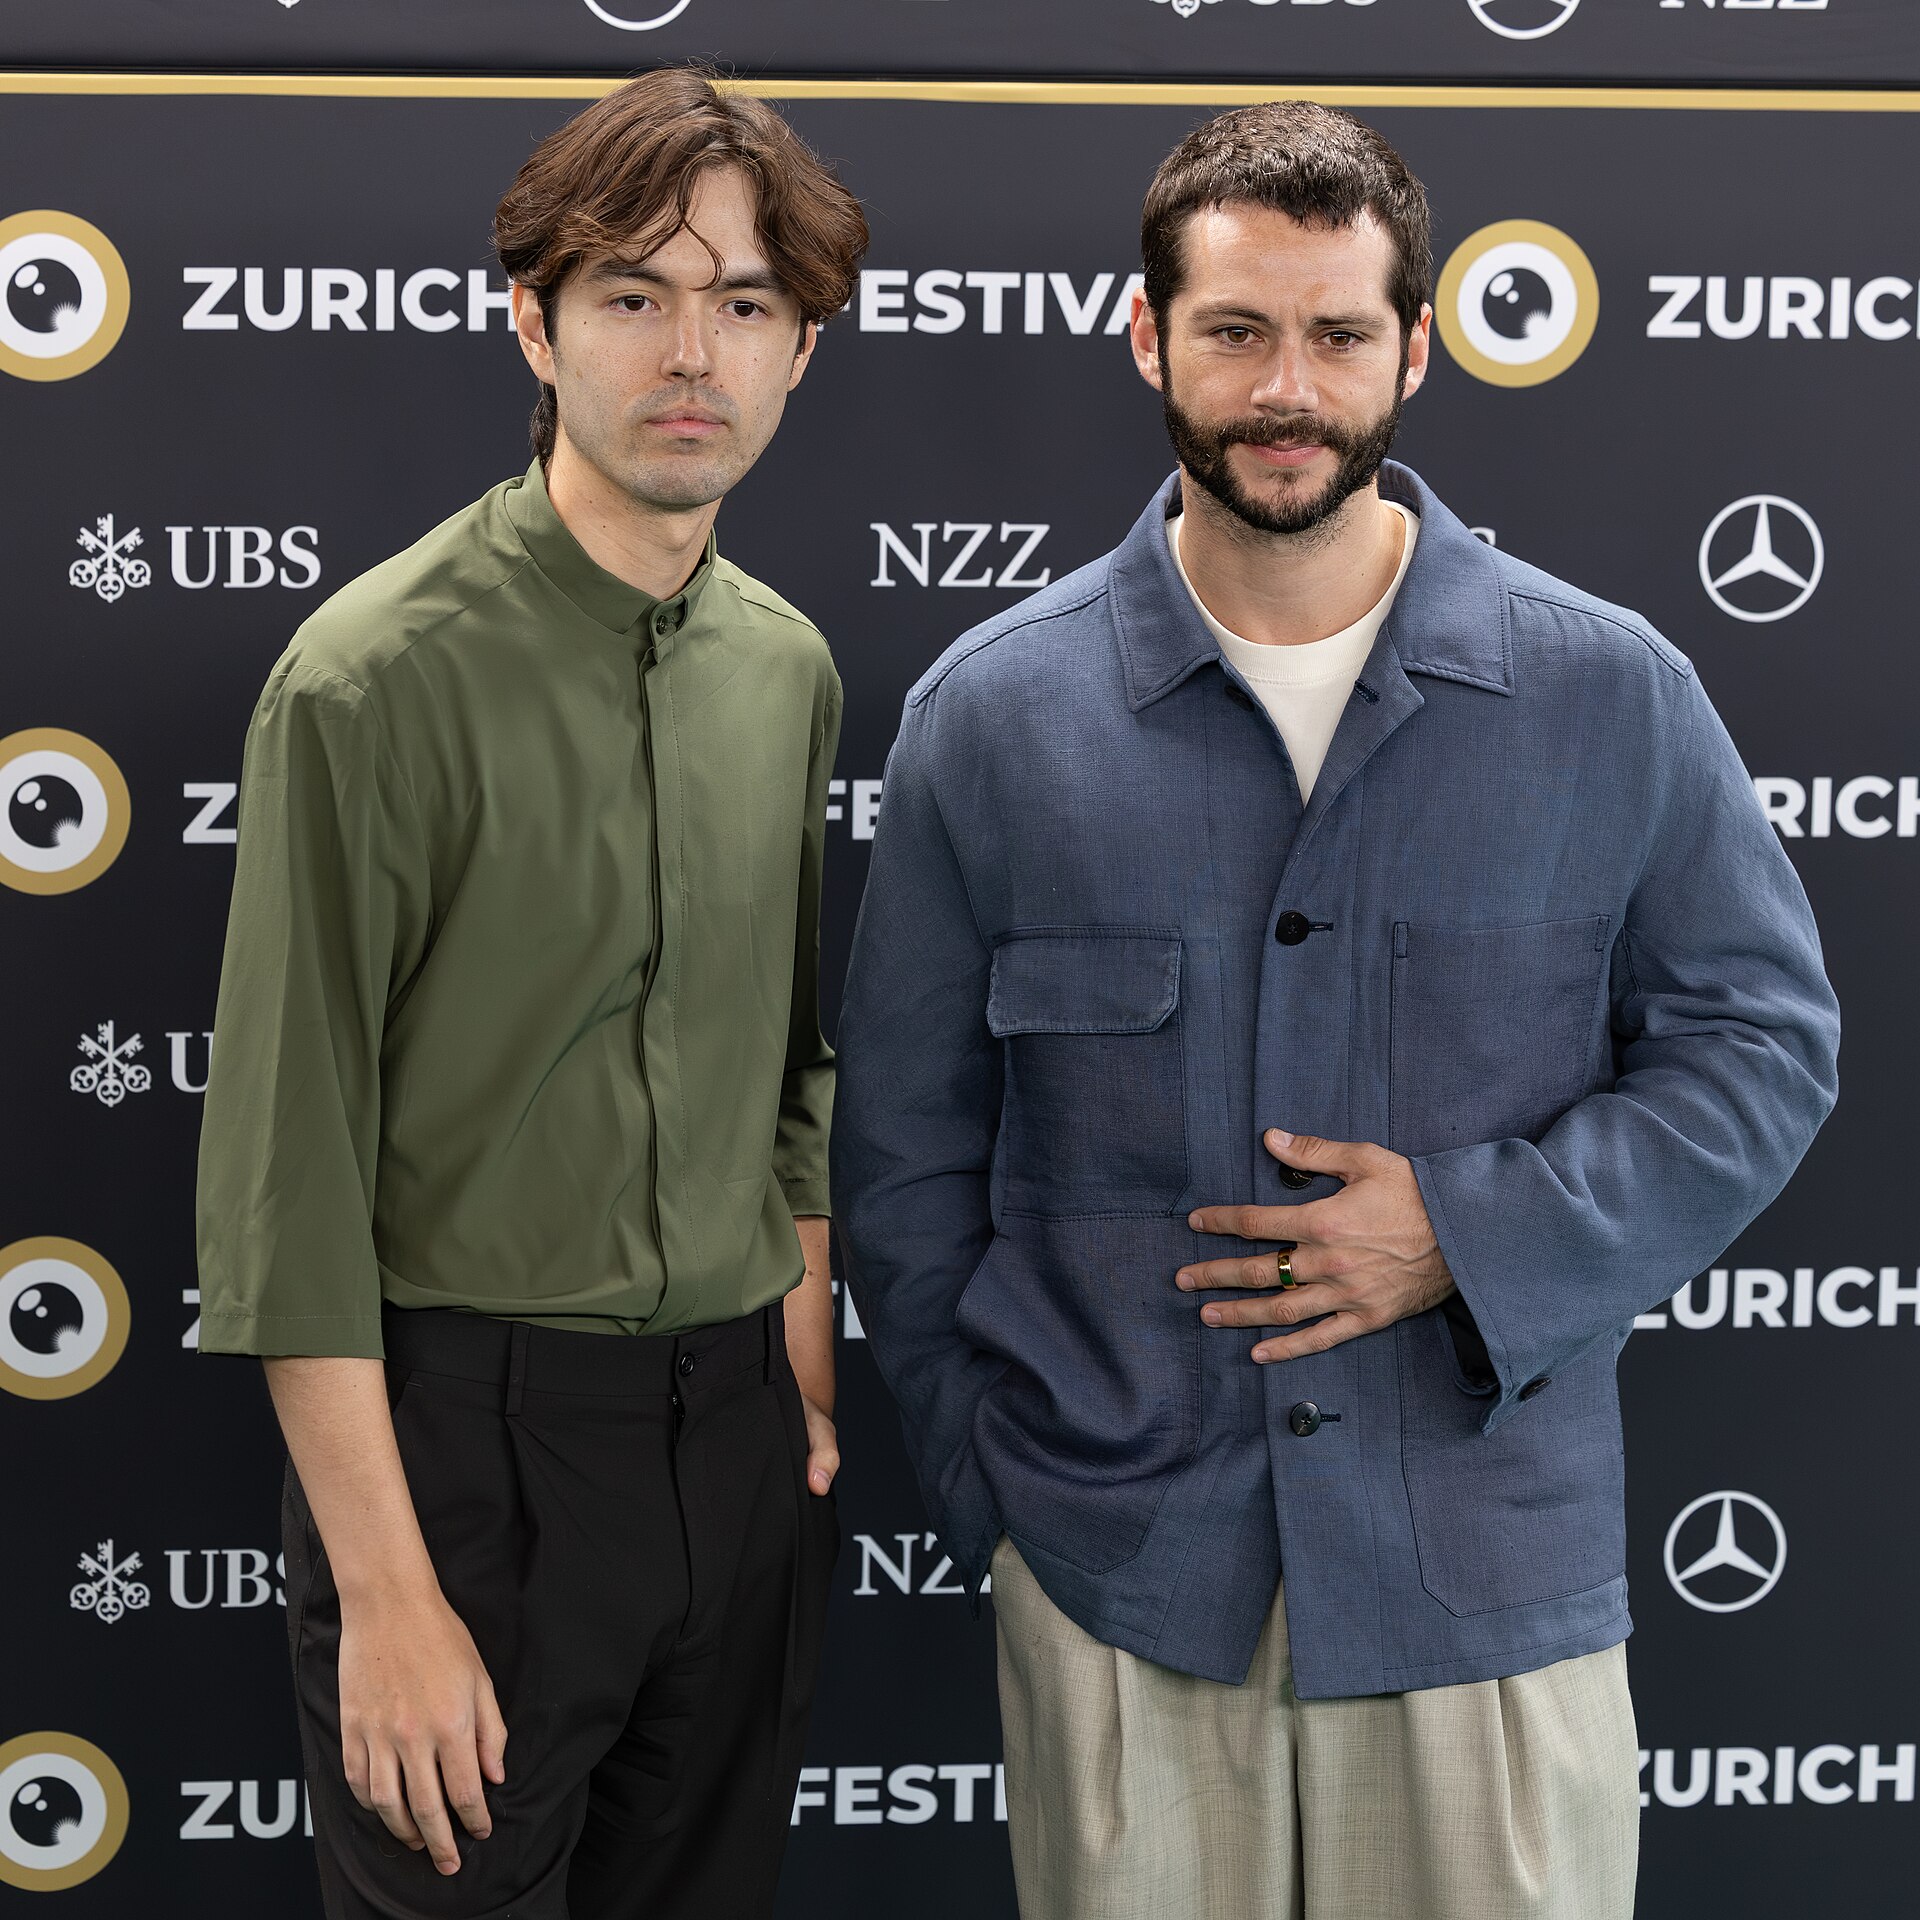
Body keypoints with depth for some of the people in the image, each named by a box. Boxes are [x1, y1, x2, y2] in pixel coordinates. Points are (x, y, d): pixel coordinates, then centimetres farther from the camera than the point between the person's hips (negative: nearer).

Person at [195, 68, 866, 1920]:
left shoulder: (789, 670, 6)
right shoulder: (381, 677, -13)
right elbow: (286, 1173, -14)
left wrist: (805, 1356, 11)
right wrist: (386, 1594, -15)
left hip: (739, 1443, 6)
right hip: (460, 1424, -6)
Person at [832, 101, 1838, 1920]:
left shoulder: (1609, 694, -2)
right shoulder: (990, 712, 0)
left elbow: (1757, 1040, 4)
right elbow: (905, 1143, 6)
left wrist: (1477, 1232, -10)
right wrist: (989, 1491, 4)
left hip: (1490, 1562, 0)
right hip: (1118, 1574, 0)